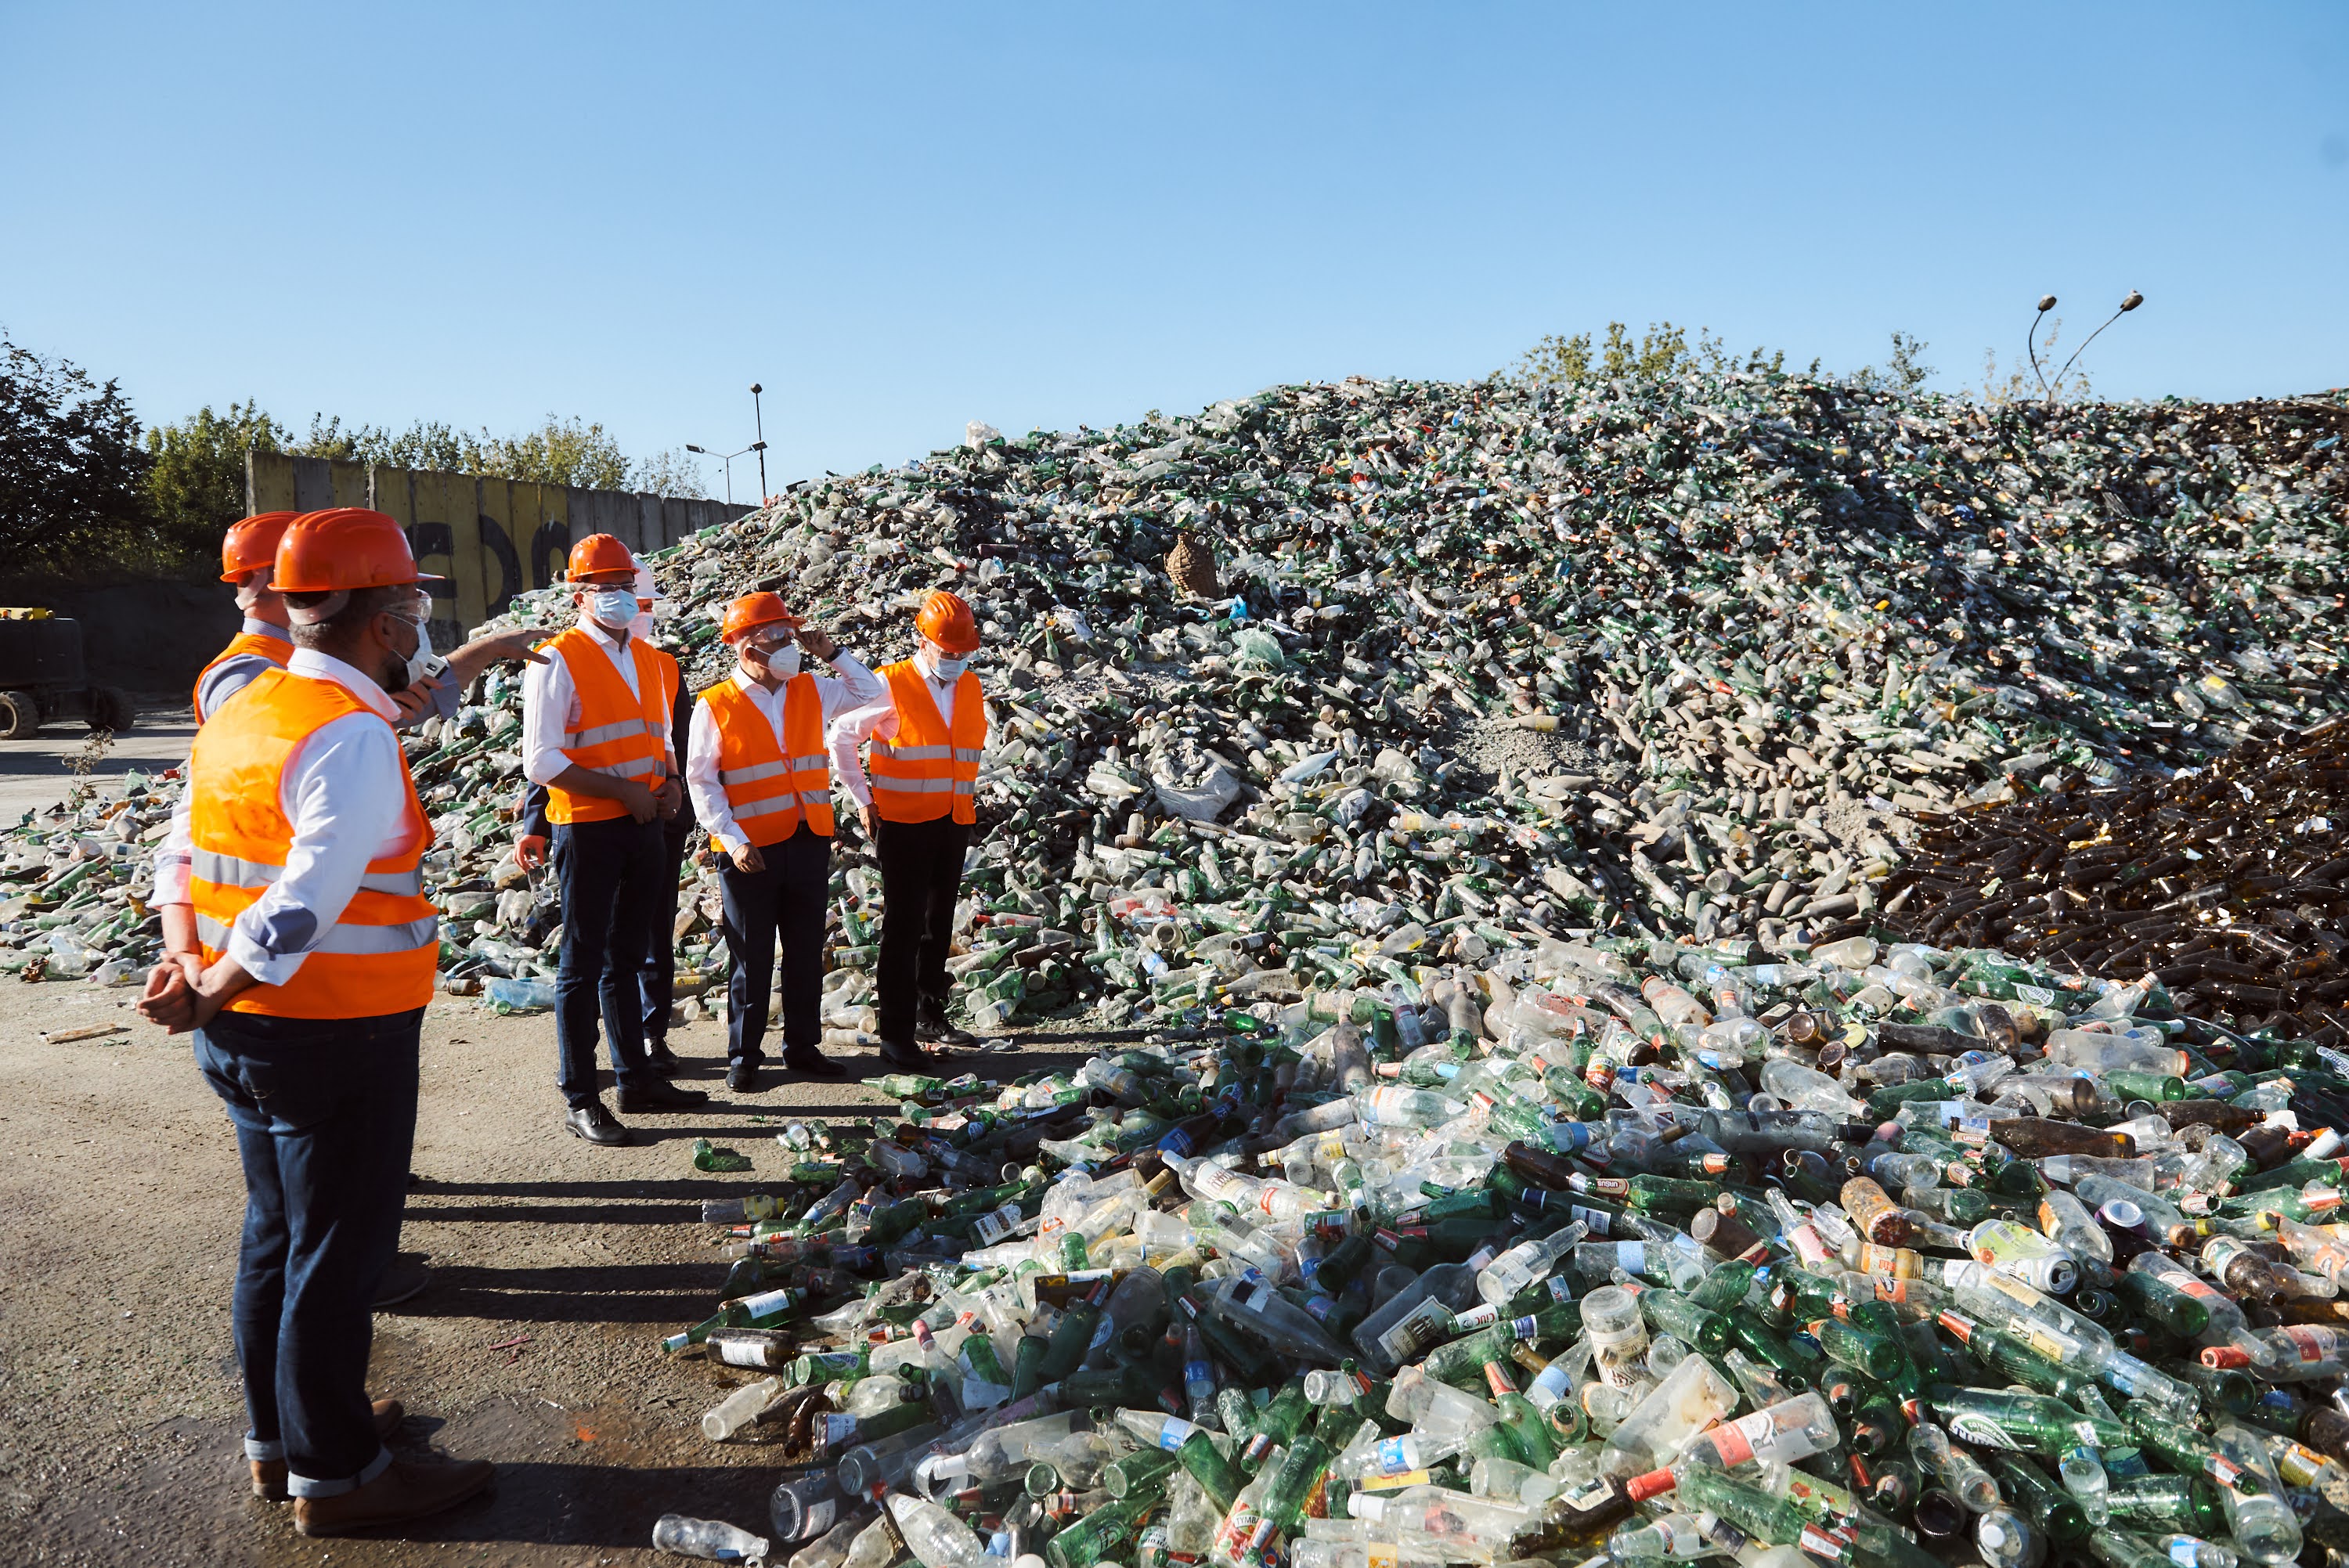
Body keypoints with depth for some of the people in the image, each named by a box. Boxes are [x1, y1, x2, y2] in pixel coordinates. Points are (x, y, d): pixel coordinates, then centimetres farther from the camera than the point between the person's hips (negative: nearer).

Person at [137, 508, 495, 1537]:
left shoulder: (243, 708, 9)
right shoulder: (353, 737, -21)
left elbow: (185, 862, 8)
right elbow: (307, 908, -27)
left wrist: (187, 963, -3)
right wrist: (208, 997, -15)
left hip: (245, 1035, 9)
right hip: (340, 1038, -9)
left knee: (279, 1231, 21)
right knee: (338, 1251, 4)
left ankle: (277, 1436, 37)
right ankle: (333, 1475, 19)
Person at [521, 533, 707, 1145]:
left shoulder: (653, 661, 12)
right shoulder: (559, 661, -9)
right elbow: (543, 761, -14)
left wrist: (669, 780, 2)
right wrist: (623, 791, -17)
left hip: (644, 827, 7)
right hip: (588, 829, -7)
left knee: (626, 957, 16)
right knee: (583, 963, 1)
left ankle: (636, 1078, 26)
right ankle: (580, 1100, 9)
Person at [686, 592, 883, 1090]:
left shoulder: (810, 692, 7)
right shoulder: (715, 706, -6)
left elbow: (872, 691, 16)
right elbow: (701, 781, -7)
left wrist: (831, 654, 3)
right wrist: (734, 841, -15)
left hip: (810, 842, 4)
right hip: (752, 850, -4)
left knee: (807, 953, 11)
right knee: (753, 958, 4)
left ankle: (803, 1047, 23)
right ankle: (743, 1056, 17)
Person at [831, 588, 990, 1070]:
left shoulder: (971, 686, 9)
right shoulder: (892, 686, -9)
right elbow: (841, 736, -3)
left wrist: (968, 795, 13)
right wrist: (863, 800, -3)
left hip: (955, 824, 6)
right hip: (904, 825, -6)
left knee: (938, 925, 14)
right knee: (904, 930, -4)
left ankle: (930, 1017, 26)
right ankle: (896, 1036, 1)